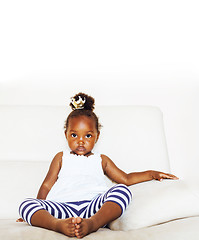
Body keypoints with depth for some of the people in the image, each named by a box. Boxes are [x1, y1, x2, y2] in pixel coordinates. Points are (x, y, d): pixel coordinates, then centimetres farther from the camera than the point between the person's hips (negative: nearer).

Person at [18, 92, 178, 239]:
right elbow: (47, 186, 23)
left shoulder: (101, 160, 31)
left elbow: (125, 179, 30)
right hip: (63, 206, 0)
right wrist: (36, 213, 12)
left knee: (122, 190, -29)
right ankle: (59, 224, -53)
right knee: (26, 204, -26)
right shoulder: (61, 158, 29)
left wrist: (152, 174, 20)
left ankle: (92, 223, -51)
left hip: (95, 204, 1)